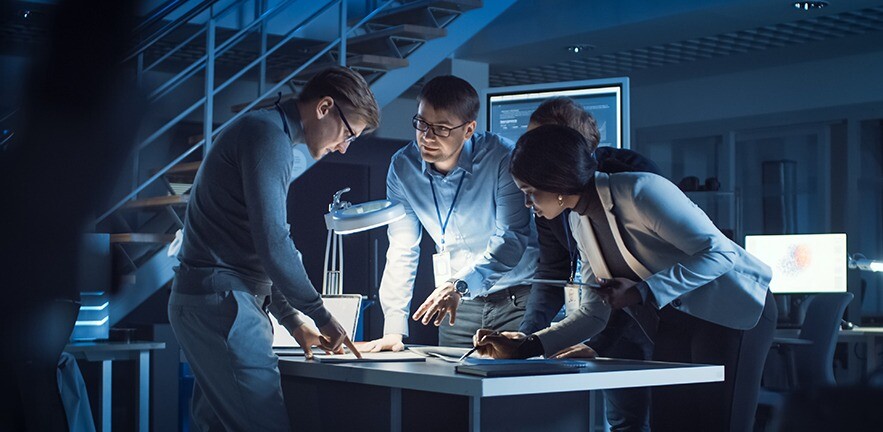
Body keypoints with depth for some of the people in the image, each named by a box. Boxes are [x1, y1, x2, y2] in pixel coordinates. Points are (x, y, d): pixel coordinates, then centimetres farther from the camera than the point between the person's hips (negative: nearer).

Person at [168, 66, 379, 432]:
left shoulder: (271, 136, 22)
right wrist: (321, 315, -10)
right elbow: (272, 243, -20)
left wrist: (293, 321, 21)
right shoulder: (268, 134, -11)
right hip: (221, 303, -11)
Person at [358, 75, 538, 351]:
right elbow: (401, 253, -3)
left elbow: (511, 240, -23)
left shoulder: (502, 158, -18)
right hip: (458, 303, 4)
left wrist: (458, 286, -37)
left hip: (517, 299, -3)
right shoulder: (403, 167, -6)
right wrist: (394, 330, -10)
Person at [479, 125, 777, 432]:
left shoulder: (640, 191, -23)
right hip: (676, 320, 7)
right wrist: (522, 347, -3)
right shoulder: (579, 222, 2)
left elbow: (718, 253, -25)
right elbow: (595, 312, 6)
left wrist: (641, 292, -28)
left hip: (736, 310, -7)